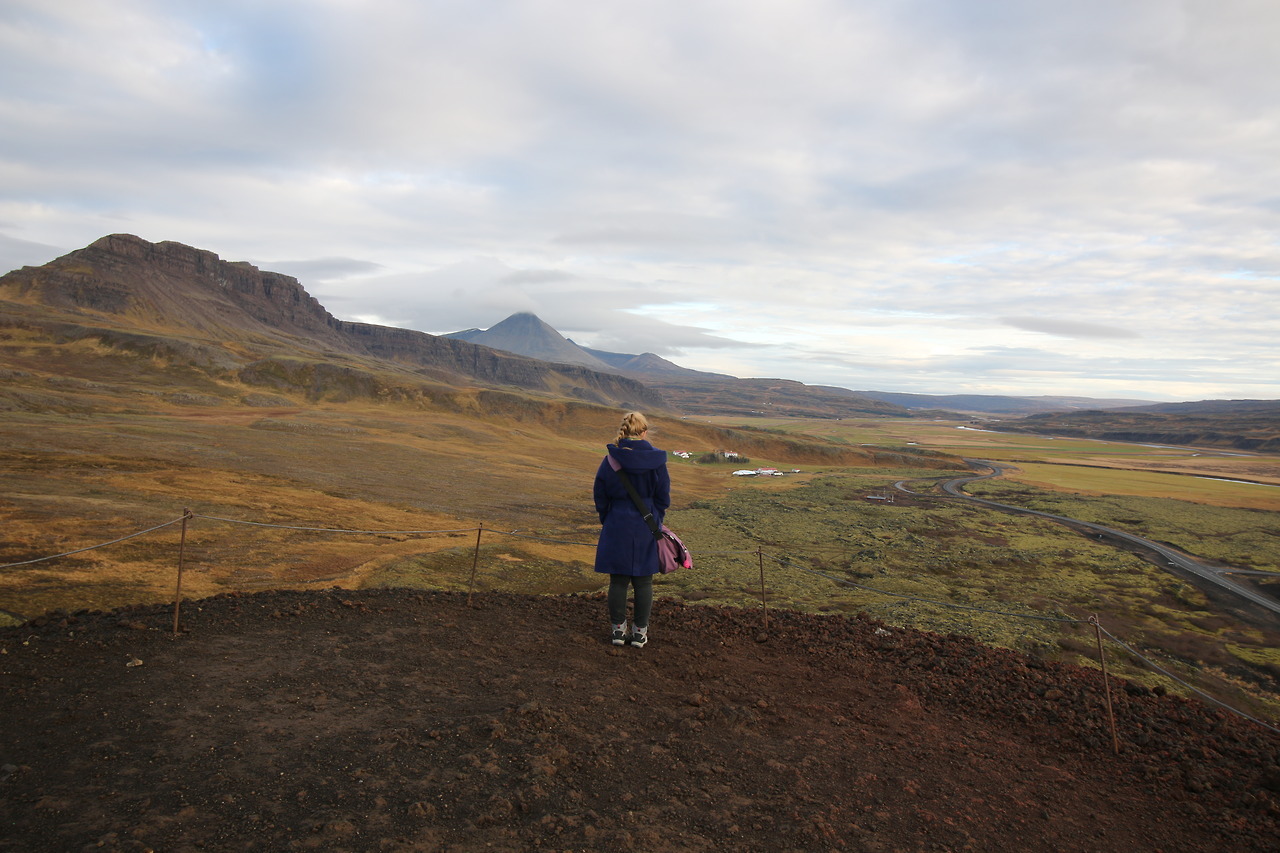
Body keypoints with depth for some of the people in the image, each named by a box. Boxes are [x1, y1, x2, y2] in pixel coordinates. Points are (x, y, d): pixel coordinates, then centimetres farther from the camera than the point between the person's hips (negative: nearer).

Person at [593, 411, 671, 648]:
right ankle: (640, 632, 18)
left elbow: (601, 496, -1)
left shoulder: (611, 459, -8)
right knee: (643, 581, 10)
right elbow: (663, 497, 0)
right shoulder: (656, 460, -7)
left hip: (617, 528, 0)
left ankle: (618, 629, 20)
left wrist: (607, 521, 13)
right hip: (646, 529, 0)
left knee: (618, 580, 11)